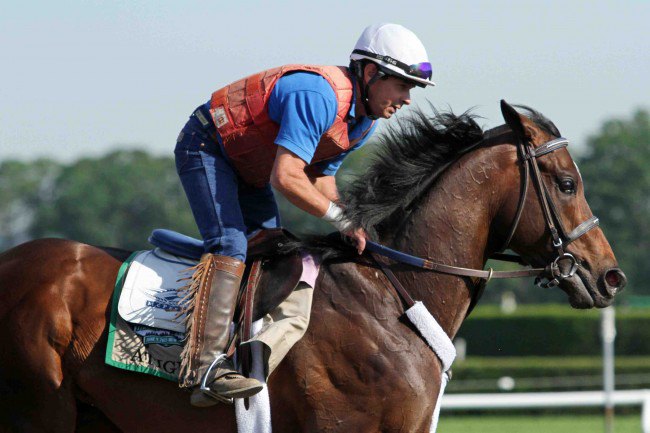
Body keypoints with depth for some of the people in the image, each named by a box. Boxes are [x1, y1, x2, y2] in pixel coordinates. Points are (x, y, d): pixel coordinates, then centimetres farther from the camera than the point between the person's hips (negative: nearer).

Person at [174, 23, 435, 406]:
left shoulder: (363, 122, 0)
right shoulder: (319, 96, -32)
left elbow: (319, 178, 9)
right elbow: (286, 178, -37)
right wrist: (342, 219, -29)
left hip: (249, 170, 11)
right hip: (205, 149, -11)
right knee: (231, 245, -25)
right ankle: (205, 366, -36)